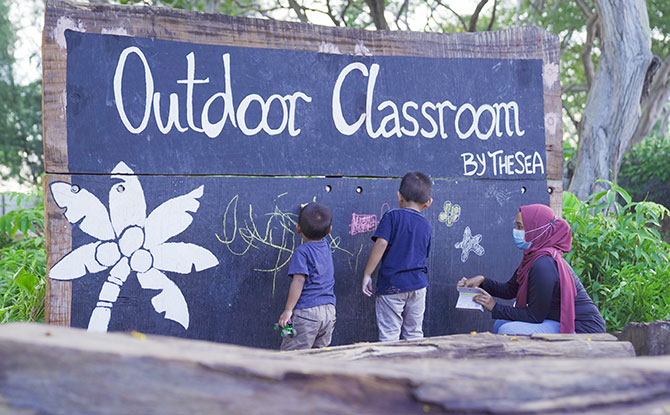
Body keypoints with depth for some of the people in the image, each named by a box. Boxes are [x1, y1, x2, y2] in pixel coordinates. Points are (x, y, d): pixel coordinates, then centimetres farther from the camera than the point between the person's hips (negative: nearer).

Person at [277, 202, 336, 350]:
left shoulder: (302, 251, -9)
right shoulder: (326, 246, 10)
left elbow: (299, 281, -17)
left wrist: (288, 310, -15)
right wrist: (309, 212, 49)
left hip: (307, 311, -7)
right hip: (329, 312, 7)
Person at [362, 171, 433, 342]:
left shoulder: (392, 216, -6)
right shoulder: (427, 226, 9)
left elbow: (381, 244, -17)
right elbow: (423, 255, 15)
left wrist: (367, 274, -12)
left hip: (392, 284, -5)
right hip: (418, 284, 5)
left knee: (389, 336, -1)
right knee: (414, 335, 14)